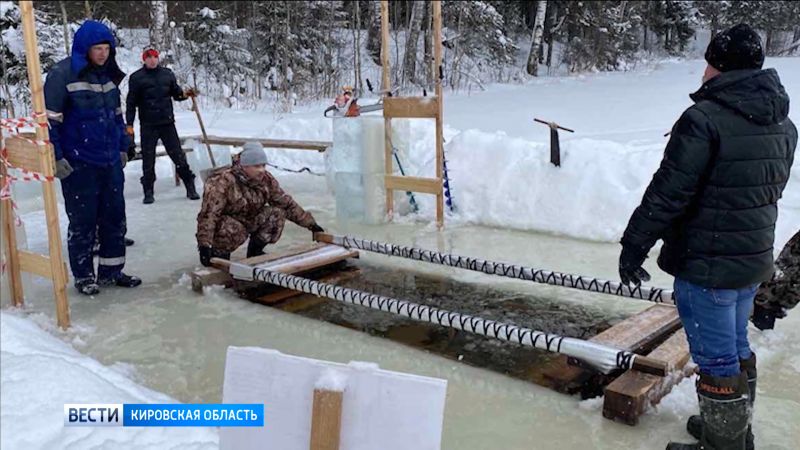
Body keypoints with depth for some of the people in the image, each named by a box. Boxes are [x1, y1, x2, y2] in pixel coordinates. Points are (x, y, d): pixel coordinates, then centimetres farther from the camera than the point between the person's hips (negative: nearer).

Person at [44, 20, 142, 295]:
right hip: (79, 164, -6)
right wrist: (55, 158, -14)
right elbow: (50, 119, -12)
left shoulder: (108, 74, 9)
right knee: (83, 221, 3)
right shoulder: (63, 74, -11)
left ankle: (111, 270, 23)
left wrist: (123, 147, 18)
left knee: (115, 216, 10)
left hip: (111, 162, 6)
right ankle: (83, 276, 16)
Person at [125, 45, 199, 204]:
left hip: (167, 123, 2)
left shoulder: (167, 74, 8)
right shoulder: (137, 78, 0)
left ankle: (190, 187, 11)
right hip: (147, 126, -2)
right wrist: (129, 125, -4)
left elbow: (175, 92, 16)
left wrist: (184, 94, -7)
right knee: (148, 159, 4)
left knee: (178, 156, 3)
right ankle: (148, 192, 14)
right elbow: (131, 103, 1)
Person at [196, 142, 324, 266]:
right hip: (223, 224, -6)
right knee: (235, 230, -38)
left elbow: (286, 203, -3)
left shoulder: (266, 179, -9)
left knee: (277, 214, -14)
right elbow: (208, 214, -32)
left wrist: (310, 224, -5)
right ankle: (218, 253, -6)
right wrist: (204, 245, -39)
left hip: (249, 220, 6)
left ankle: (255, 251, 4)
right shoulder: (223, 182, -28)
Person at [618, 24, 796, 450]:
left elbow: (667, 193, -20)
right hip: (754, 259, 9)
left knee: (716, 359, 3)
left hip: (706, 264, -9)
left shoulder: (704, 119, -20)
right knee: (737, 349, 23)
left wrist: (634, 246, -11)